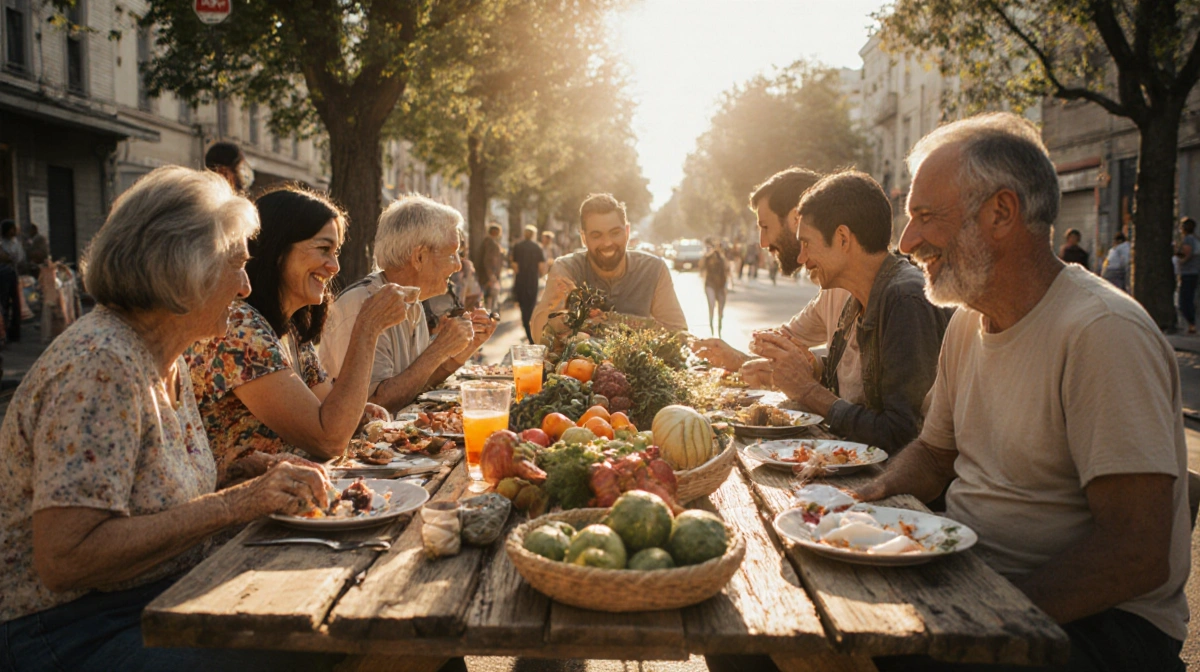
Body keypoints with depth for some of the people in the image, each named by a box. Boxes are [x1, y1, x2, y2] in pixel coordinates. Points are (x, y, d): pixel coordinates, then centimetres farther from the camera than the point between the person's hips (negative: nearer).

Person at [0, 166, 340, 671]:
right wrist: (233, 504, -25)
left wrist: (267, 485, -4)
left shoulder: (168, 360, 7)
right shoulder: (101, 365, -21)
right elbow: (65, 559, -26)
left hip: (157, 601, 8)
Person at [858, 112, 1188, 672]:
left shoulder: (1104, 334, -20)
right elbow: (934, 452, 18)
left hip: (1099, 622, -7)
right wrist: (872, 497, -3)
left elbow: (1137, 556, -24)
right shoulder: (968, 322, 7)